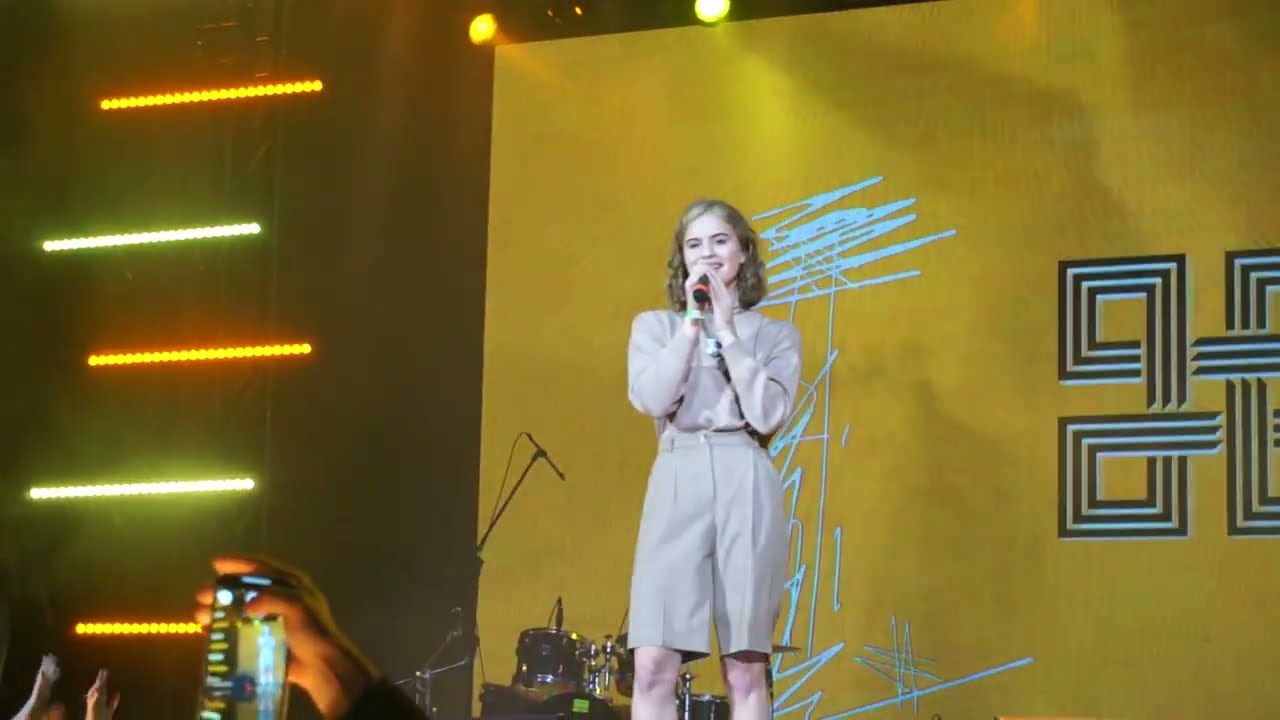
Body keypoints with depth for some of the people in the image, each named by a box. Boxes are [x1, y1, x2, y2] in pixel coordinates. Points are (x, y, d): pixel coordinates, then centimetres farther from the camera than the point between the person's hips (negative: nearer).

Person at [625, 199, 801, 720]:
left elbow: (767, 414, -5)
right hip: (676, 486, 1)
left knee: (745, 670, -1)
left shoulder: (776, 334, 12)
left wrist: (727, 330, -3)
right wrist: (692, 322, -3)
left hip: (746, 488, 0)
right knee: (653, 666, -11)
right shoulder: (654, 326, 15)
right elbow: (653, 400, -3)